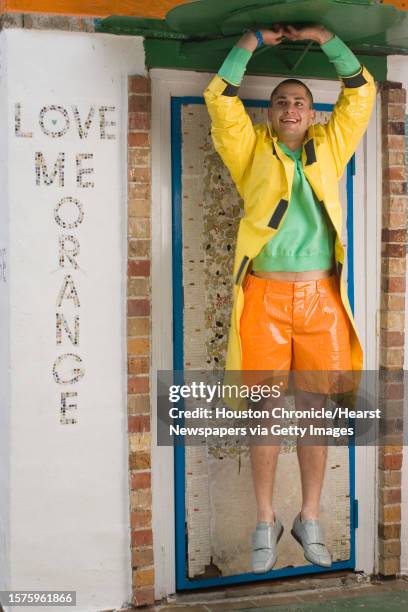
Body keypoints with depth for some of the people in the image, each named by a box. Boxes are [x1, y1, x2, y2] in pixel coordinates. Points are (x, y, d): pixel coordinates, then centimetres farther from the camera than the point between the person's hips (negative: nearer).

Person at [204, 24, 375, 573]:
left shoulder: (330, 146, 16)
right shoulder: (252, 150, 11)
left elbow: (361, 94, 14)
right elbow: (220, 101, 2)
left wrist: (326, 39, 12)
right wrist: (250, 43, 4)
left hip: (321, 297, 2)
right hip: (266, 296, -2)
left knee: (315, 411, 6)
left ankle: (310, 520, 19)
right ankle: (265, 522, 16)